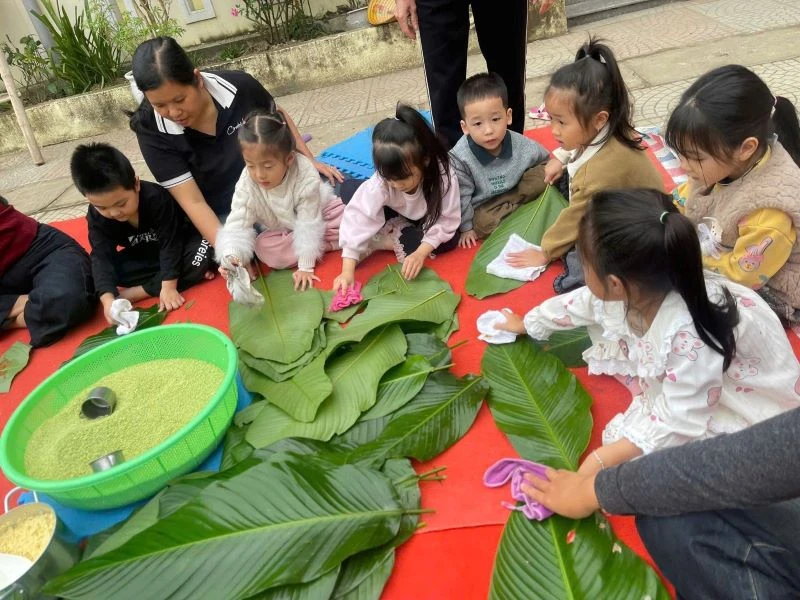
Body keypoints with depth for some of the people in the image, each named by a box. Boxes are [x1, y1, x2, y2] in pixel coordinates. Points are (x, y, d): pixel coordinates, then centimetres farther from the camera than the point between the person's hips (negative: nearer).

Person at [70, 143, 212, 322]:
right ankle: (187, 274, -23)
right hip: (142, 257, 4)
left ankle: (131, 294, -30)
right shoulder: (96, 216, -21)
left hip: (177, 245, -4)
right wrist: (108, 300, -42)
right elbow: (102, 257, -27)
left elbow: (170, 244, -29)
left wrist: (168, 286, -36)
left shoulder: (157, 198, -33)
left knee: (201, 256, -35)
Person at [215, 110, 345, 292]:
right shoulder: (246, 184, -28)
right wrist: (231, 256, -49)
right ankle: (327, 244, -15)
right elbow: (237, 225, -28)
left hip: (320, 214, -3)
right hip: (282, 230, 3)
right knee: (265, 250, -26)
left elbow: (308, 225, -29)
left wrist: (306, 267, -27)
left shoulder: (306, 176, -34)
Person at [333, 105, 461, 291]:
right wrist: (348, 271, -41)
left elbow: (447, 221, -28)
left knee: (448, 241, -35)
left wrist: (420, 253, -39)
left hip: (430, 221, 0)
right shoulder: (380, 181, -33)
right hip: (399, 216, 1)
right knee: (349, 188, -18)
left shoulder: (444, 176, -36)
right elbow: (359, 218, -35)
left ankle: (391, 239, -16)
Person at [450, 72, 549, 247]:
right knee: (484, 222, -34)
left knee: (542, 175, -18)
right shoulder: (459, 158, -27)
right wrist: (467, 227, -9)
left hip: (516, 193, 3)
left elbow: (544, 160, 7)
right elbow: (461, 197, -16)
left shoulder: (521, 145, -16)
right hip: (483, 207, -2)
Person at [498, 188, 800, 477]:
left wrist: (602, 459, -31)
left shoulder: (689, 335, -42)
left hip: (746, 404, -7)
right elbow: (578, 304, -1)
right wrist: (526, 323, 16)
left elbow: (678, 421, -32)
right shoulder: (638, 291, -20)